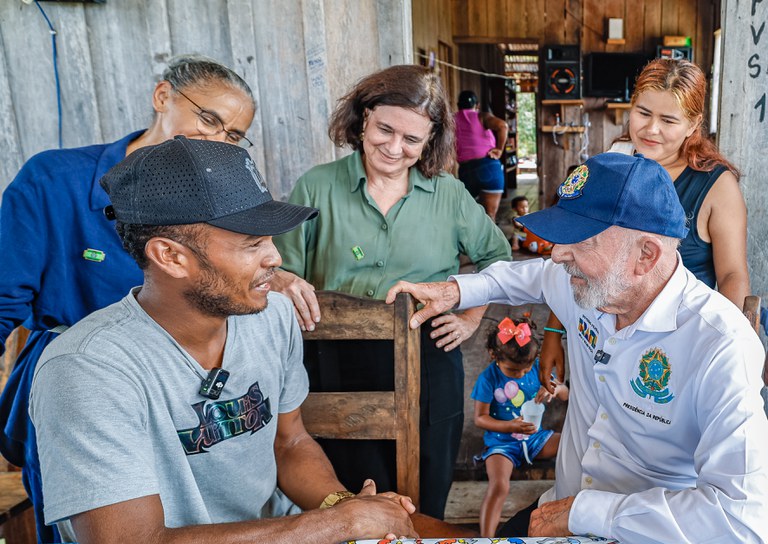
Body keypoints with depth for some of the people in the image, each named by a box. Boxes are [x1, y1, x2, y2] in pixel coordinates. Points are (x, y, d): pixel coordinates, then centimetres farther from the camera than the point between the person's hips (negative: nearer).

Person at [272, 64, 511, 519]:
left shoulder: (449, 195, 3)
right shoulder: (317, 188, -2)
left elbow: (497, 257, 16)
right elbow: (277, 268, -1)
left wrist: (472, 318, 6)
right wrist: (283, 281, -23)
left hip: (428, 367, 1)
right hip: (340, 367, -1)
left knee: (425, 507, 17)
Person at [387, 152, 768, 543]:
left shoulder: (721, 348, -26)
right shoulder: (589, 282, -7)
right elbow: (537, 275, 18)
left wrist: (584, 512, -28)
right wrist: (457, 290, 3)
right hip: (561, 510, 6)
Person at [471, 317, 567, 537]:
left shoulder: (537, 367, -5)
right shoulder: (488, 379, -15)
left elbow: (566, 394, 1)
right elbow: (480, 418, -12)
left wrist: (555, 388, -24)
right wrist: (511, 426, -27)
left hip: (535, 435, 4)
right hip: (502, 442, -4)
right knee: (498, 487, -28)